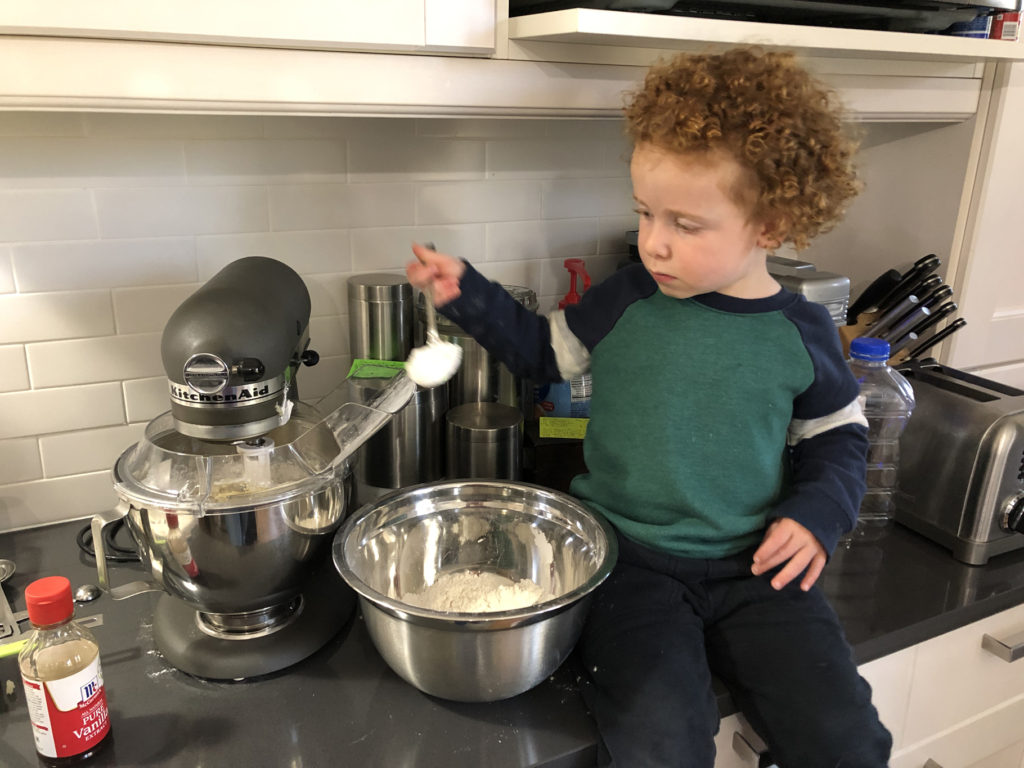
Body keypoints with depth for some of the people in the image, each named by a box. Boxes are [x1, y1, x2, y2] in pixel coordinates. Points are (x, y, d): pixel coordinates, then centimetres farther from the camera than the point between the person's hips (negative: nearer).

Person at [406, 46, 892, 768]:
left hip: (756, 569, 2)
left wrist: (818, 512, -5)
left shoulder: (801, 332, -2)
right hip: (630, 561, -1)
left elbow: (837, 435, 12)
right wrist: (469, 295, 0)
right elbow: (545, 350, 11)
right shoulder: (627, 302, -3)